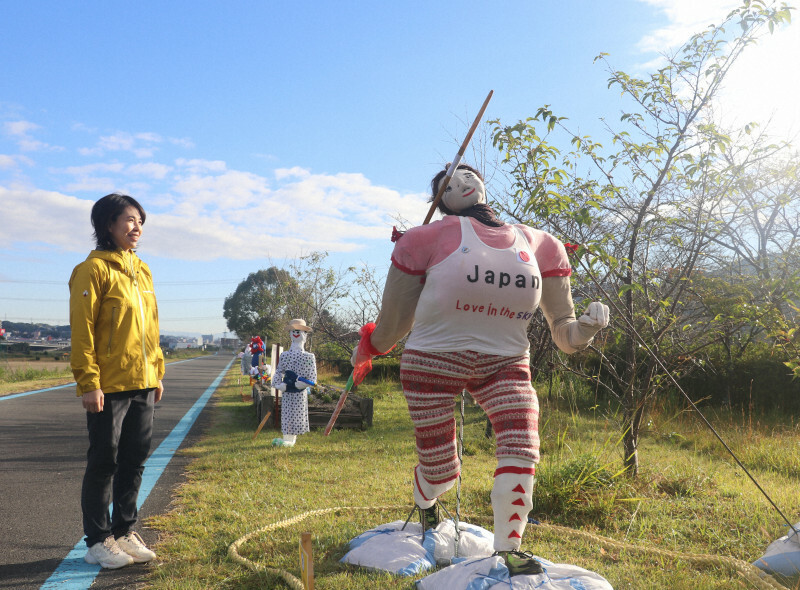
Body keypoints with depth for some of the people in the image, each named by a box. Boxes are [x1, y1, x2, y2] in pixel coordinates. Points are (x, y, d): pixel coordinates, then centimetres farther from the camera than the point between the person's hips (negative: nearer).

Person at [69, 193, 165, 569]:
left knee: (134, 461, 13)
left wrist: (157, 372, 14)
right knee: (104, 462, 4)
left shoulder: (142, 271, 14)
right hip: (109, 386, -7)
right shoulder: (94, 269, -9)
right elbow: (82, 329, -13)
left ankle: (124, 532, 27)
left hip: (142, 384, 7)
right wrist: (88, 381, -17)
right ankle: (98, 541, 18)